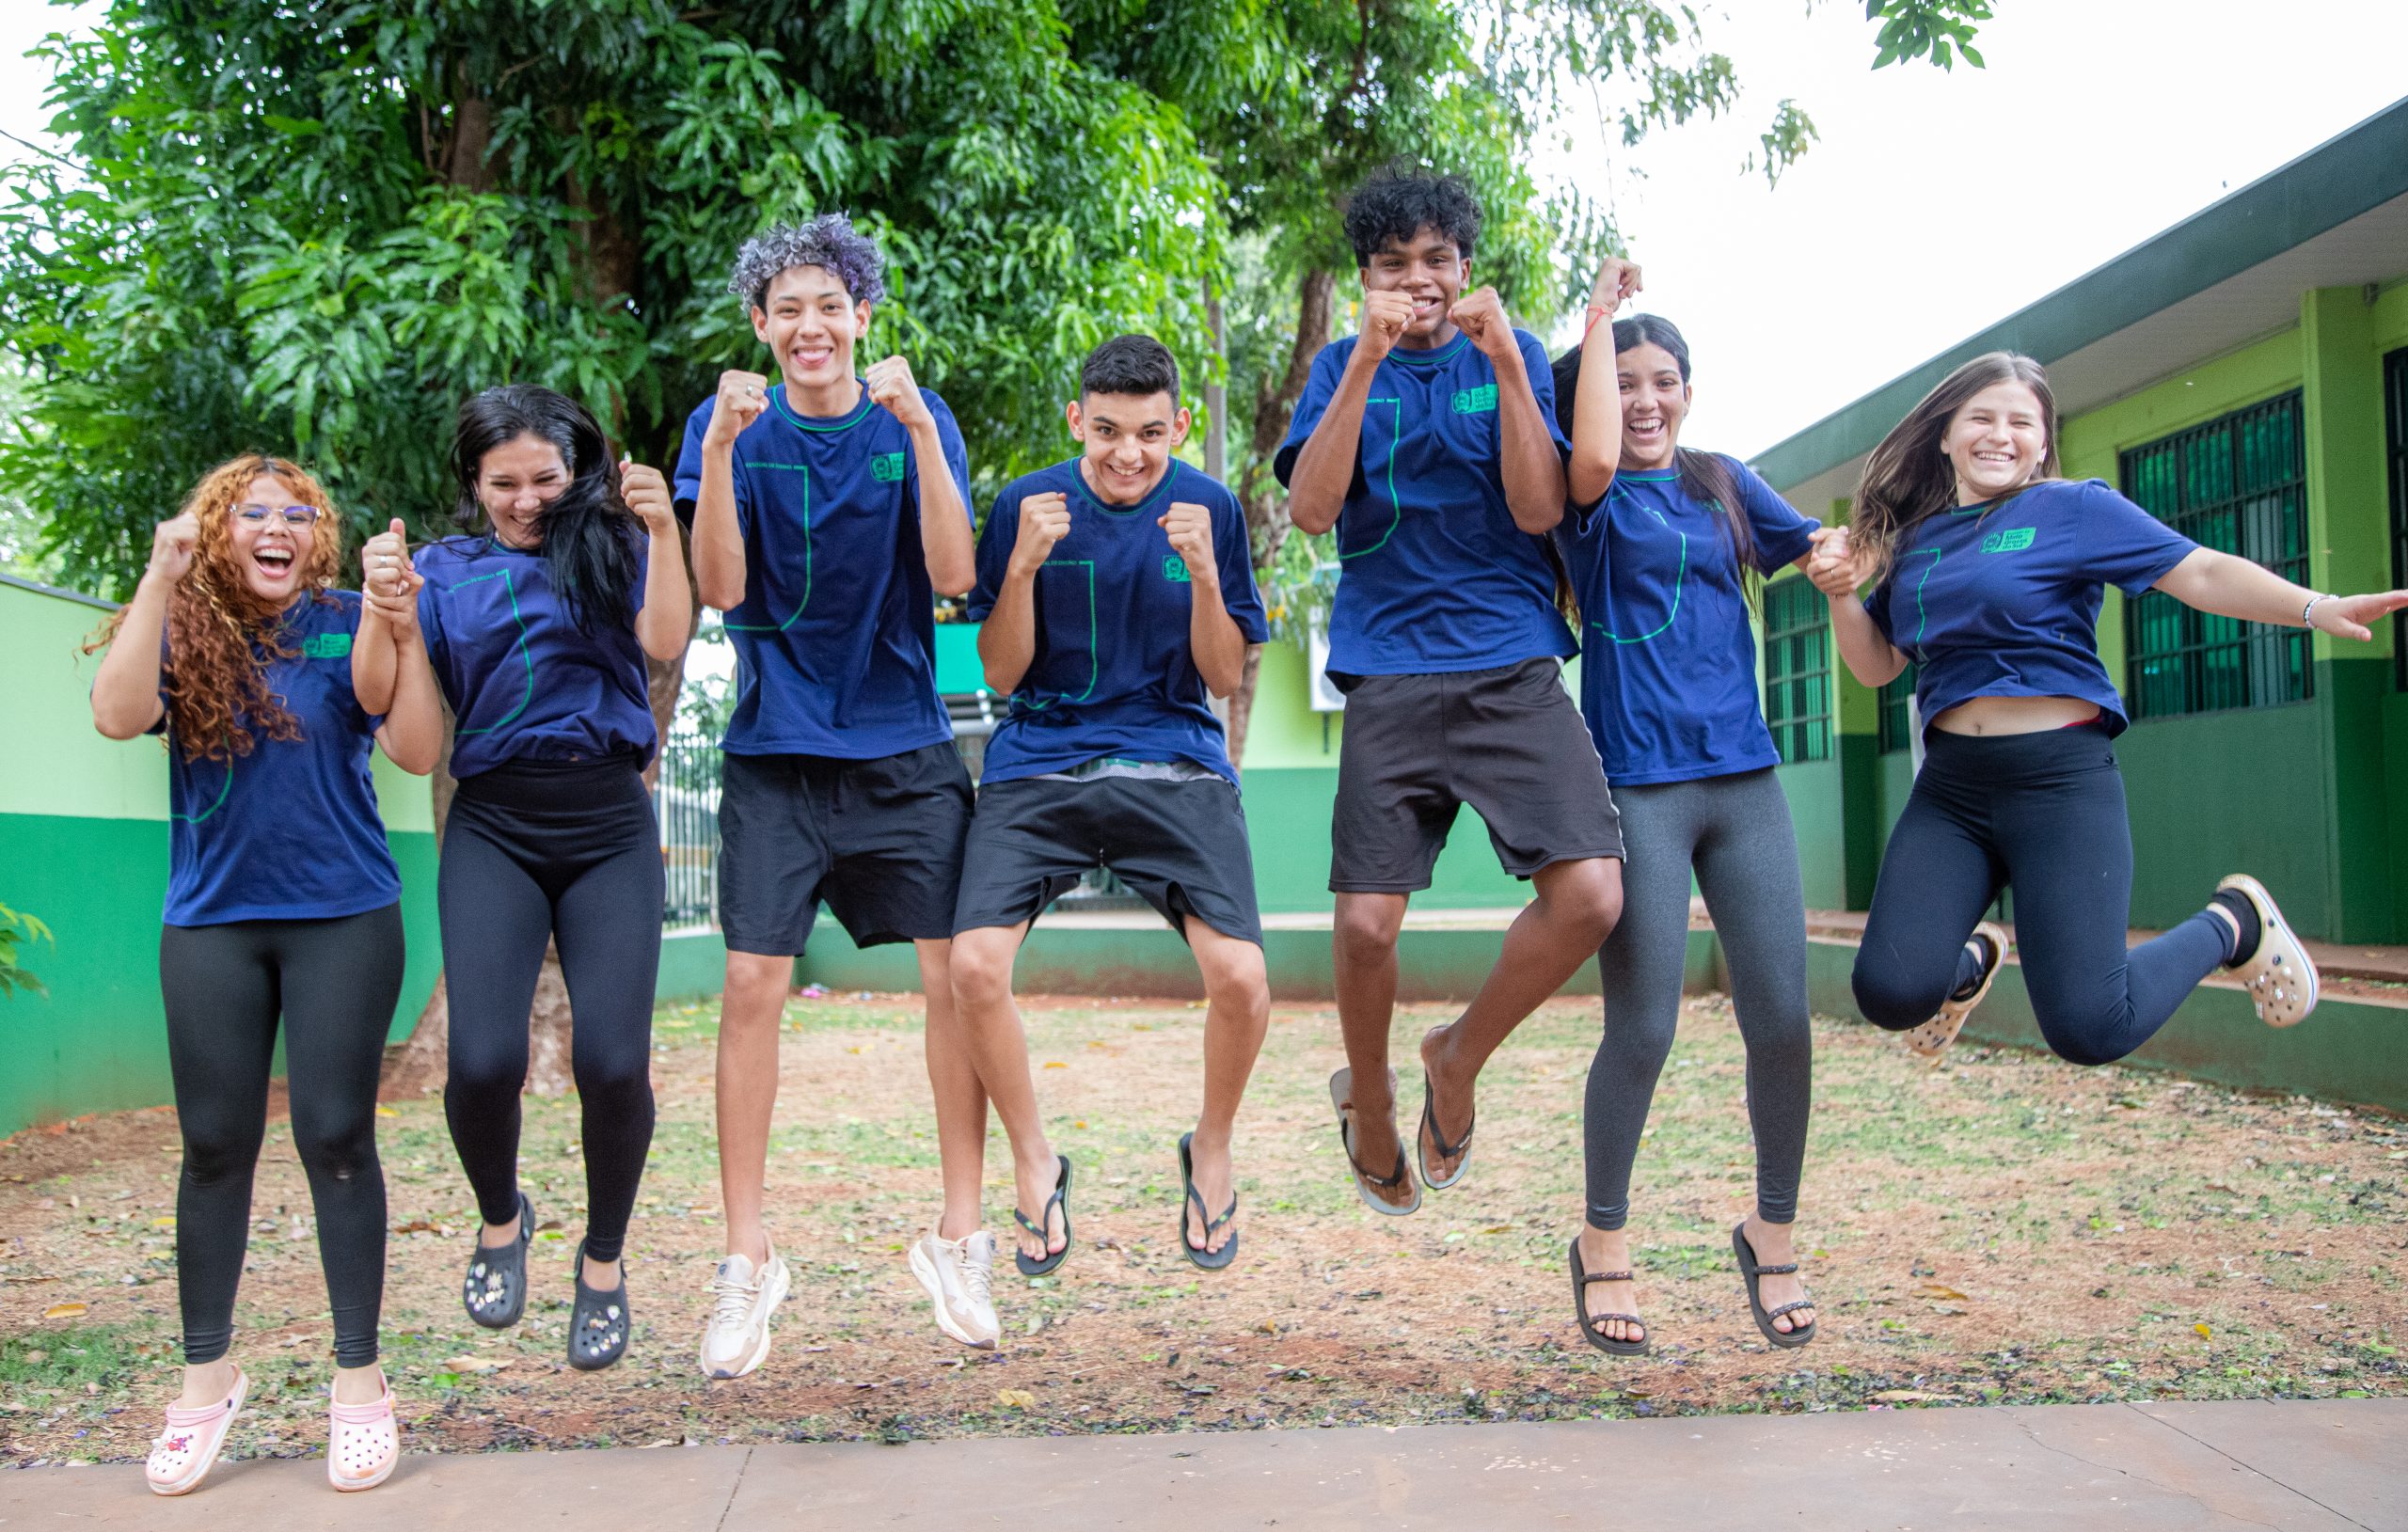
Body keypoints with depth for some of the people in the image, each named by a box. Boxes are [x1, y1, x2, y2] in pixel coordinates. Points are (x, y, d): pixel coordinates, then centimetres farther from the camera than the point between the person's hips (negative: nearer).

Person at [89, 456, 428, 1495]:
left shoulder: (346, 627, -1)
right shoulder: (182, 630, 3)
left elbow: (415, 753, -11)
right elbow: (118, 717, -15)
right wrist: (159, 577, -20)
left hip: (343, 915, -1)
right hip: (212, 923, 2)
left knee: (335, 1137, 0)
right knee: (215, 1144, 7)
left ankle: (359, 1378, 10)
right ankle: (207, 1374, 21)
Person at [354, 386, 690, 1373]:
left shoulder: (610, 546, 9)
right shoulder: (444, 572, 10)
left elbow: (664, 641, -10)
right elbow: (422, 743, 3)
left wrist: (663, 531, -22)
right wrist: (395, 620, -10)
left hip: (609, 827, 0)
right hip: (494, 831, 1)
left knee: (613, 1061, -14)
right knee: (483, 1058, -16)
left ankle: (604, 1260, 14)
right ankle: (500, 1217, 18)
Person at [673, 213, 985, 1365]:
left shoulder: (914, 421, 2)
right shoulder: (731, 427, 2)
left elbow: (953, 574, -10)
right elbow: (721, 590, -9)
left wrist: (918, 431, -20)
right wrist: (721, 447, -20)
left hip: (906, 748, 1)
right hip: (777, 749, 0)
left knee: (955, 976, -3)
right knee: (753, 985, -5)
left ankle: (959, 1238, 12)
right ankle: (747, 1260, 8)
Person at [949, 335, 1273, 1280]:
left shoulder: (1210, 509, 2)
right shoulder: (1027, 505, 0)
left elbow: (1224, 678, 3)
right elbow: (1001, 675, 1)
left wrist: (1202, 574, -14)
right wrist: (1024, 566, -15)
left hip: (1175, 766, 0)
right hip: (1039, 766, 0)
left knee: (1241, 978, -18)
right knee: (974, 965, -20)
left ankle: (1211, 1151, 14)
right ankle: (1035, 1167, 8)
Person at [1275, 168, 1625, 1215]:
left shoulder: (1512, 354, 11)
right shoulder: (1346, 366, 11)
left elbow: (1540, 511, -2)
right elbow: (1312, 509, -5)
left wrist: (1505, 362, -11)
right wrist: (1367, 361, -12)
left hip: (1514, 668, 0)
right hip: (1390, 674, 0)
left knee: (1591, 893, -17)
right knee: (1367, 921, -8)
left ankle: (1460, 1056, 9)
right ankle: (1367, 1098, 22)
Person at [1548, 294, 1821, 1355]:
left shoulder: (1724, 484, 15)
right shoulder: (1590, 495, 1)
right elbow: (1593, 458, -22)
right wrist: (1598, 316, -10)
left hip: (1743, 779, 5)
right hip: (1638, 784, -4)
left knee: (1781, 1018, 1)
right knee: (1642, 1030, -5)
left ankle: (1772, 1233, 23)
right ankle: (1602, 1244, 17)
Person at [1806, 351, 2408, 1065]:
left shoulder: (2074, 508, 0)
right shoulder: (1911, 539, 14)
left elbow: (2200, 572, -10)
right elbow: (1875, 665, 17)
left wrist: (2316, 607, -26)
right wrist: (1843, 589, -1)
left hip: (2059, 778, -4)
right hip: (1949, 789, 4)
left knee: (2089, 1029, -11)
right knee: (1890, 993, -13)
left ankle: (2233, 923, 19)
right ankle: (1972, 961, 25)